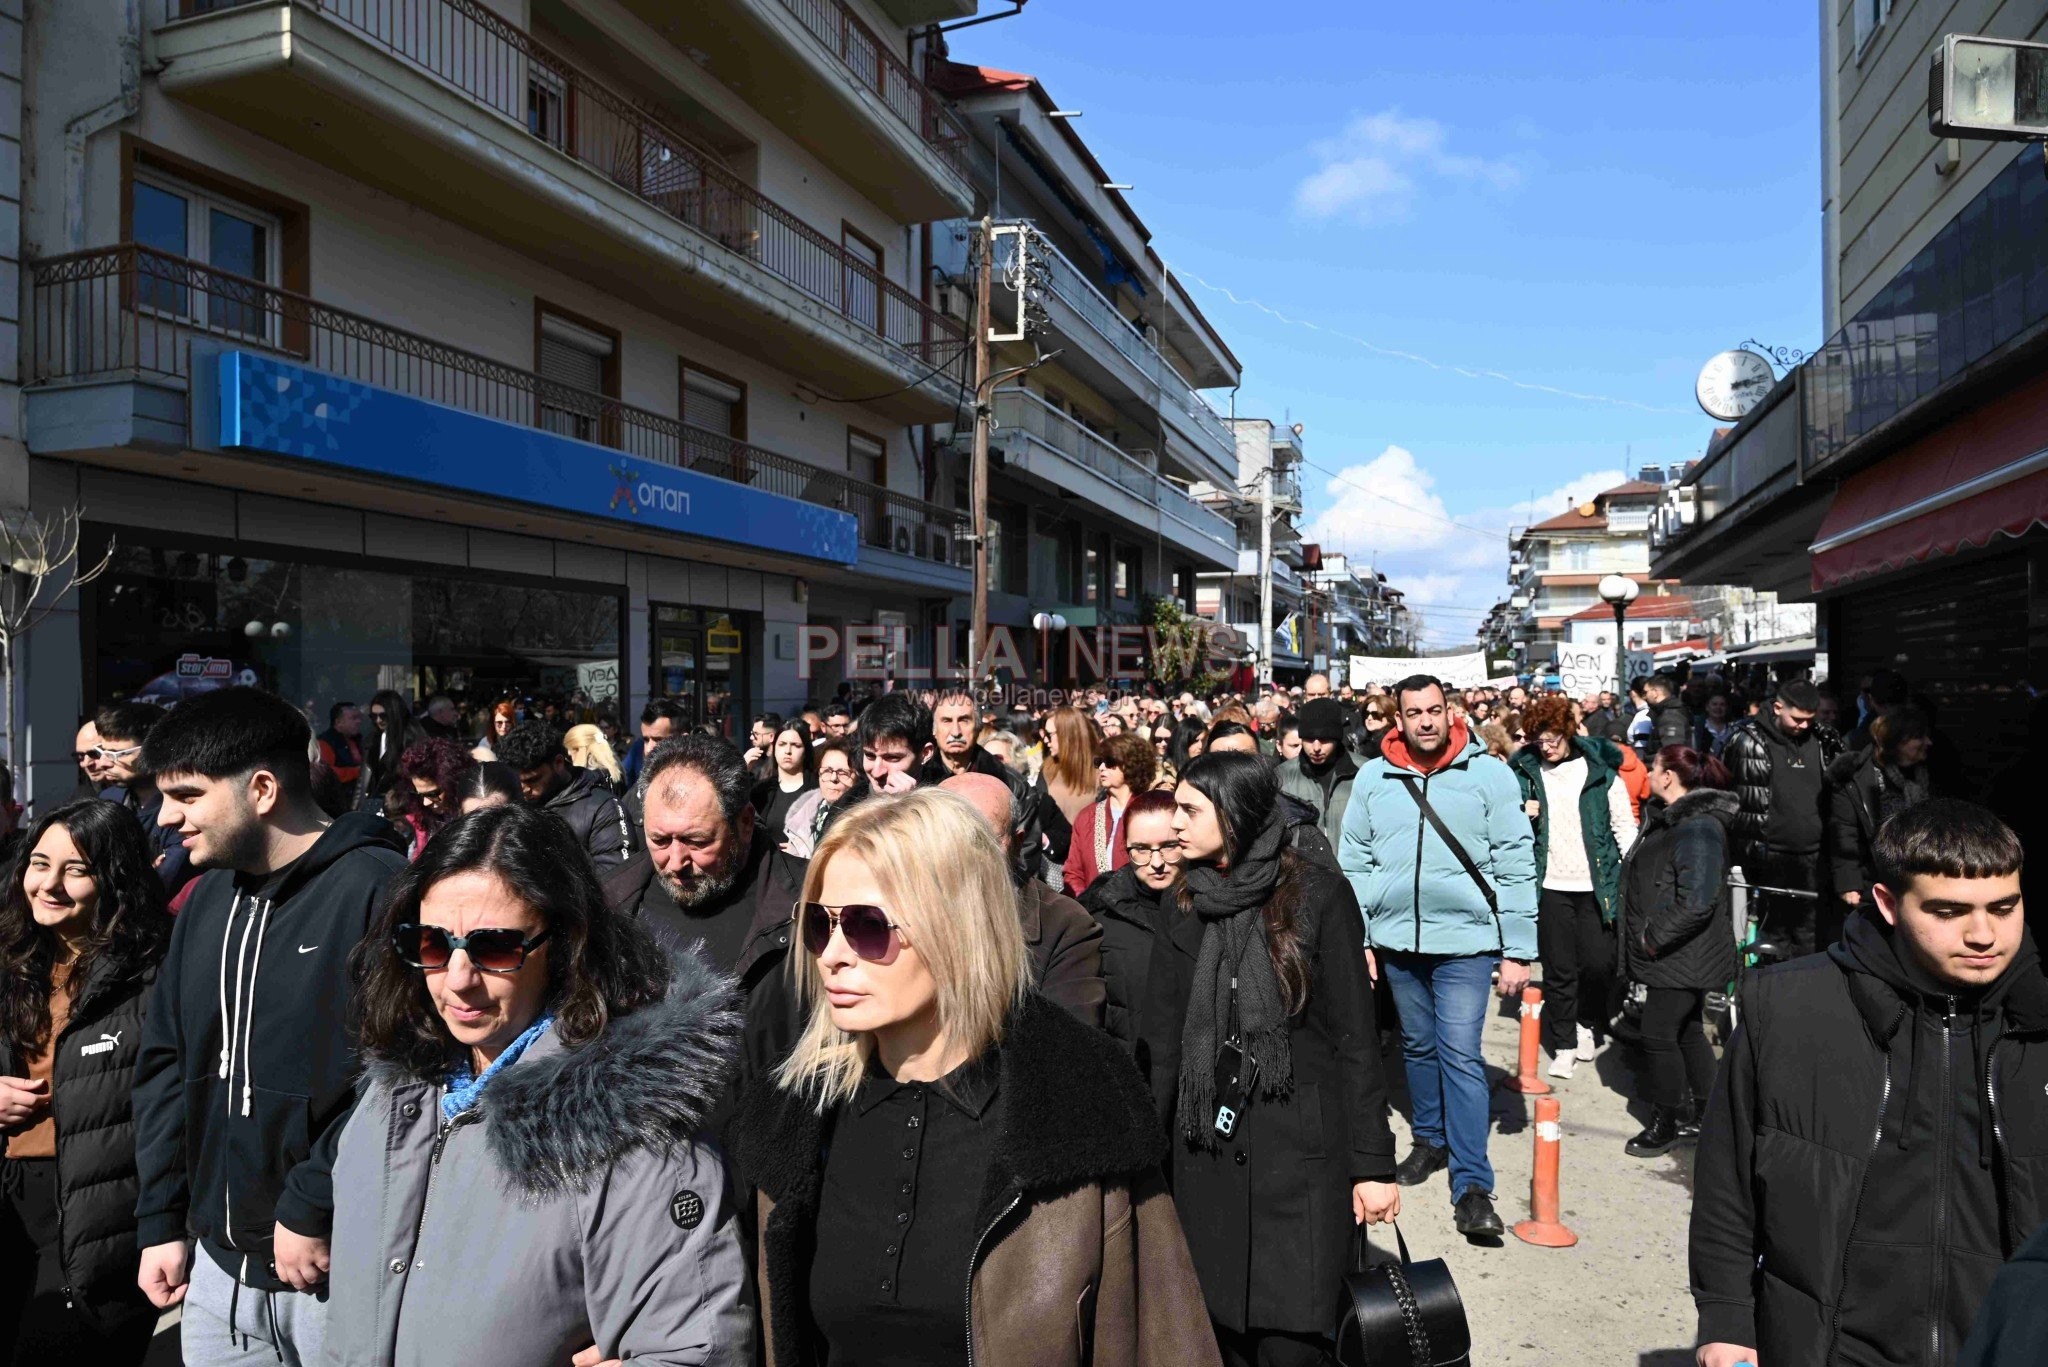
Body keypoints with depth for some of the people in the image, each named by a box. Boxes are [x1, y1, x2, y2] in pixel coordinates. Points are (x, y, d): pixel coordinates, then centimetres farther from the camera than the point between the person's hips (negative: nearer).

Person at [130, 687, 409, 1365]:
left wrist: (311, 1209, -17)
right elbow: (164, 1063, 14)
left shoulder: (375, 887, -18)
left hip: (340, 1266, -7)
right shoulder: (209, 900, 8)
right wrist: (160, 1221, 11)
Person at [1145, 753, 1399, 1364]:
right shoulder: (1186, 906, 6)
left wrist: (1372, 1163, -8)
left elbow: (1355, 1039, -6)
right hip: (1206, 1154, 4)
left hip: (1300, 1150, -4)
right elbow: (1161, 1040, 7)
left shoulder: (1318, 895, -7)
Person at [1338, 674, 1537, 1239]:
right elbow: (1354, 863, 7)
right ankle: (1430, 1139, 37)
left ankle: (1472, 1184, 0)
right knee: (1418, 1045, 18)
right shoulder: (1373, 778, 2)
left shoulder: (1489, 774, -6)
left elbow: (1516, 866, -6)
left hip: (1465, 941, -4)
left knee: (1460, 1055, -7)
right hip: (1396, 939, 4)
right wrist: (1357, 938, 3)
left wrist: (1518, 951, -8)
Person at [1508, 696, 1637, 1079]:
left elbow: (1624, 825, 1)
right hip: (1550, 885, 1)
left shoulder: (1600, 769, -1)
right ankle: (1563, 1044, 17)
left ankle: (1588, 1024, 28)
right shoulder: (1525, 771, 4)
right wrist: (1522, 815, -7)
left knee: (1598, 964, 1)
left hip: (1596, 884, -1)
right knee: (1558, 969, 5)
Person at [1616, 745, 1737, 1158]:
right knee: (1687, 1032, 18)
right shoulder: (1668, 818, 13)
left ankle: (1664, 1124, 11)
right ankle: (1702, 1116, 31)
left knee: (1659, 1035, -3)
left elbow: (1697, 901, -29)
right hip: (1671, 954, 10)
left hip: (1681, 957, -10)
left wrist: (1654, 937, -22)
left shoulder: (1698, 828, -21)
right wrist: (1637, 934, 16)